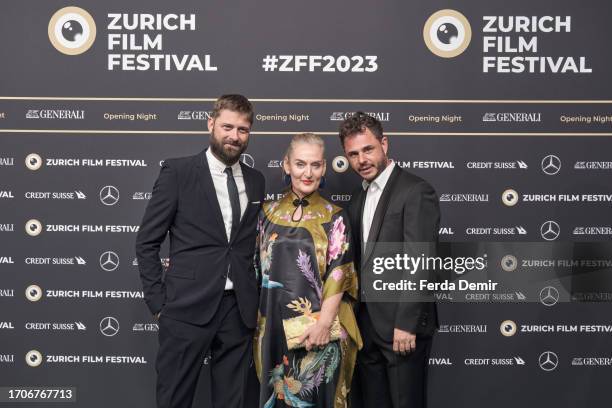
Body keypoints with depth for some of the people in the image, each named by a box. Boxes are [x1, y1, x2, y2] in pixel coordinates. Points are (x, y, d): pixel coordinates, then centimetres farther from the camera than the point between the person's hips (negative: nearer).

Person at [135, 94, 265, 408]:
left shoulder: (255, 181, 10)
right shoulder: (178, 172, -4)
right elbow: (146, 242, -2)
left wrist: (256, 300, 10)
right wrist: (158, 303, -6)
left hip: (239, 310, 4)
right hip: (189, 307, -4)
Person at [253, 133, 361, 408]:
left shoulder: (334, 217, -1)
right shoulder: (269, 213, 7)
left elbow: (339, 273, -8)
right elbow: (258, 267, 11)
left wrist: (323, 323, -17)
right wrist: (259, 322, 7)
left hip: (319, 329, -3)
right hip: (274, 326, 3)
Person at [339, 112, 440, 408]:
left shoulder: (416, 192, -11)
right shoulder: (358, 199, 14)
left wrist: (406, 324, -21)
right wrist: (352, 316, 10)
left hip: (402, 324, -7)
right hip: (366, 324, 7)